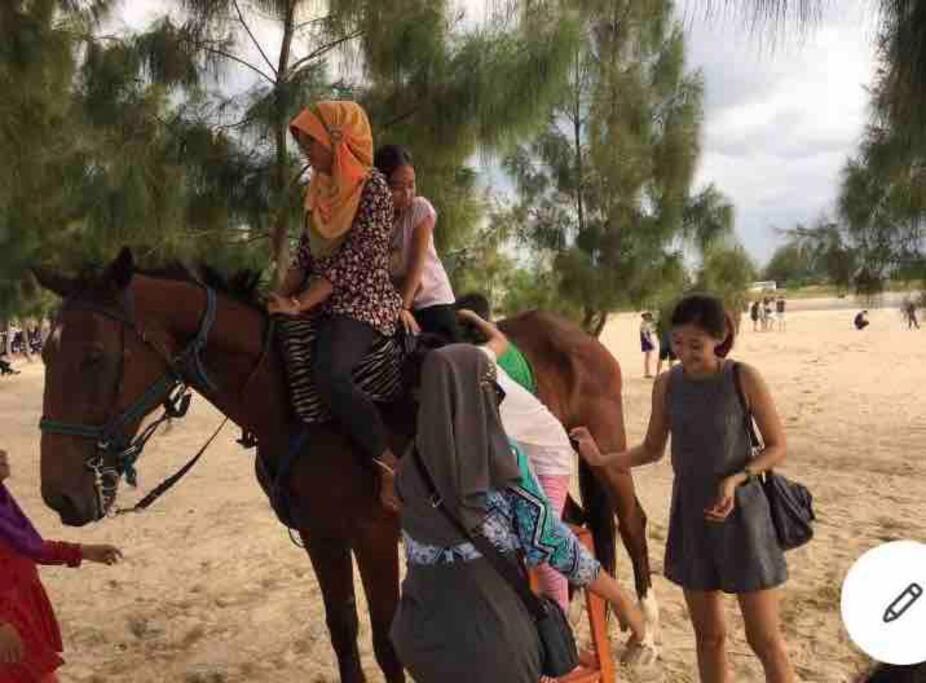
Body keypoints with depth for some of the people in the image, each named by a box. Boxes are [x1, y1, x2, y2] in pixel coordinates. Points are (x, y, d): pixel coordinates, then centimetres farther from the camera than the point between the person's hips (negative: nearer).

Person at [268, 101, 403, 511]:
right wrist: (281, 298, -1)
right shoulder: (320, 190, 13)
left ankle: (390, 467, -19)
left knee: (329, 373, -33)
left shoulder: (372, 188, -11)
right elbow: (306, 255, 14)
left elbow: (353, 261, -18)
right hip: (323, 304, 9)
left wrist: (298, 304, -21)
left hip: (363, 304, -9)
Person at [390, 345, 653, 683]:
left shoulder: (409, 471, 1)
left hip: (418, 633, 5)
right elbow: (551, 542, -12)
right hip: (491, 637, -5)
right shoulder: (504, 461, -12)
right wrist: (622, 600, -5)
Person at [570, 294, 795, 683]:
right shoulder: (667, 384, -2)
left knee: (764, 639, 5)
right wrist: (601, 459, -8)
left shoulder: (744, 379, -13)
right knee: (708, 635, 15)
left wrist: (737, 479, -23)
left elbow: (777, 446, -6)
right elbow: (653, 449, 7)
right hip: (690, 515, 4)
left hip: (741, 515, -3)